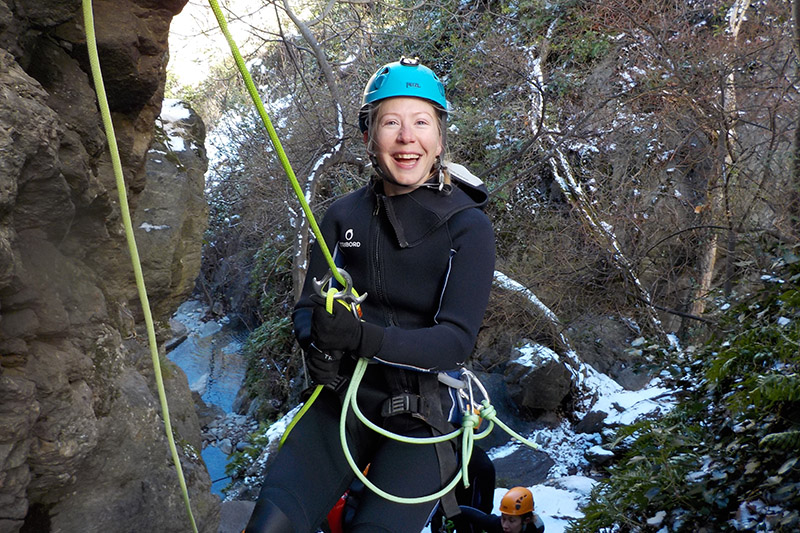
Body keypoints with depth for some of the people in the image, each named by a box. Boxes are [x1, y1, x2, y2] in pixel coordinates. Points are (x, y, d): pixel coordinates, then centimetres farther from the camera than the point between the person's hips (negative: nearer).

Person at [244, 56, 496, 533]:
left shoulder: (468, 226, -8)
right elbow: (308, 305, 5)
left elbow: (457, 339, -15)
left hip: (421, 415, -2)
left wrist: (363, 338, -31)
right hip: (342, 401, 2)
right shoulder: (344, 216, 2)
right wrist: (317, 344, -19)